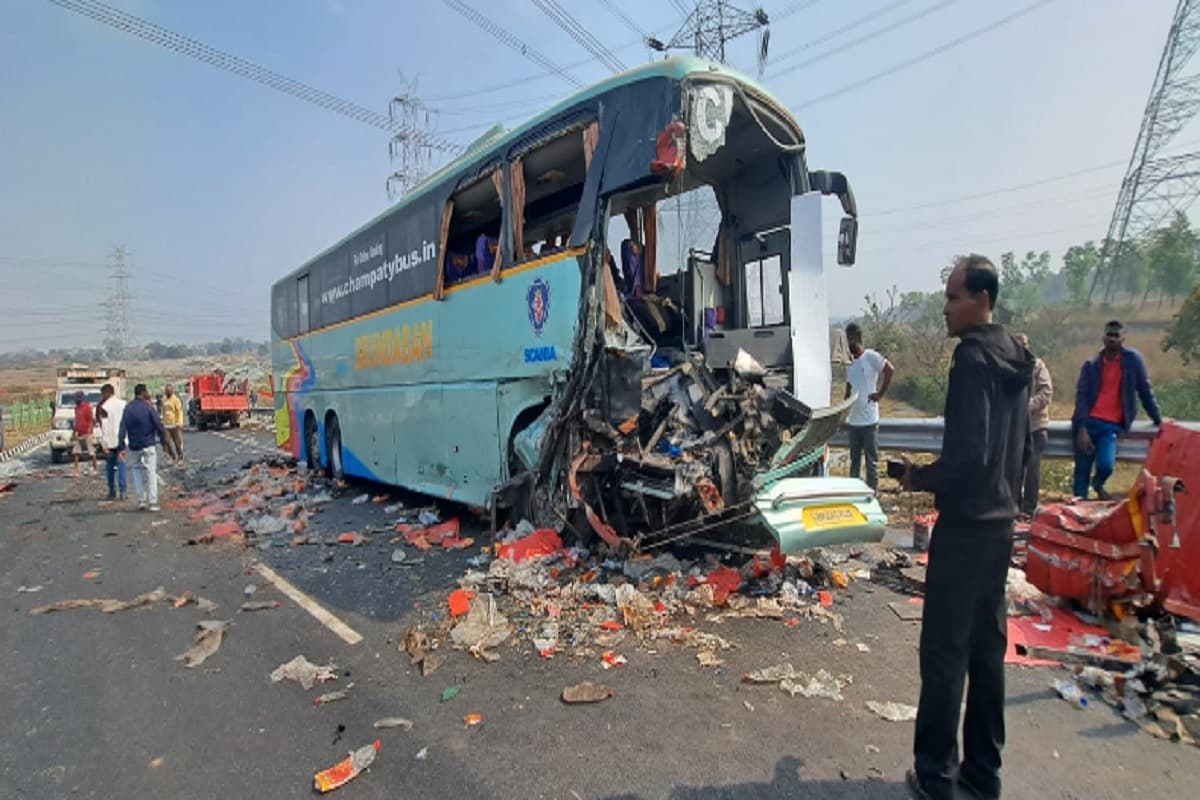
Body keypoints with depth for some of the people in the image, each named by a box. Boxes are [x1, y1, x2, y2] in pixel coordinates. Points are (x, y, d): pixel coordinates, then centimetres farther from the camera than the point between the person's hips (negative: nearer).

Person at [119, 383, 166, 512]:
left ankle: (141, 500, 14)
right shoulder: (149, 407, -9)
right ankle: (152, 502, 0)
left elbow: (122, 428, 1)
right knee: (151, 472, 1)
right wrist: (163, 440, 0)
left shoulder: (128, 408, 2)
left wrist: (122, 446, 5)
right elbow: (158, 425, -11)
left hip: (134, 446, 4)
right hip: (149, 445, -4)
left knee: (137, 469, 18)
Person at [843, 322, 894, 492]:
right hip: (853, 421, 7)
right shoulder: (850, 362, 12)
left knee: (872, 462, 3)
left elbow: (890, 369, -20)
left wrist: (880, 393, -16)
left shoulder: (871, 356, -9)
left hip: (869, 421, -7)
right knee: (854, 461, 15)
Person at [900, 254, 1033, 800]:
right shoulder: (1015, 360, 11)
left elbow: (967, 454, -23)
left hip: (964, 526, -9)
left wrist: (920, 479, -8)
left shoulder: (972, 358, -17)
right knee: (988, 646, 15)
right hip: (1000, 523, 9)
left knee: (945, 652, 1)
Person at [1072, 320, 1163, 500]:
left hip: (1112, 426, -1)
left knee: (1106, 465, -19)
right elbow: (1081, 396, -3)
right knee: (1081, 473, 1)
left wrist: (1158, 420, 10)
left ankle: (1098, 483, 14)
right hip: (1088, 423, 1)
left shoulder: (1133, 359, 2)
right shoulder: (1090, 364, 4)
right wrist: (1082, 428, -12)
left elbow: (1145, 391, 7)